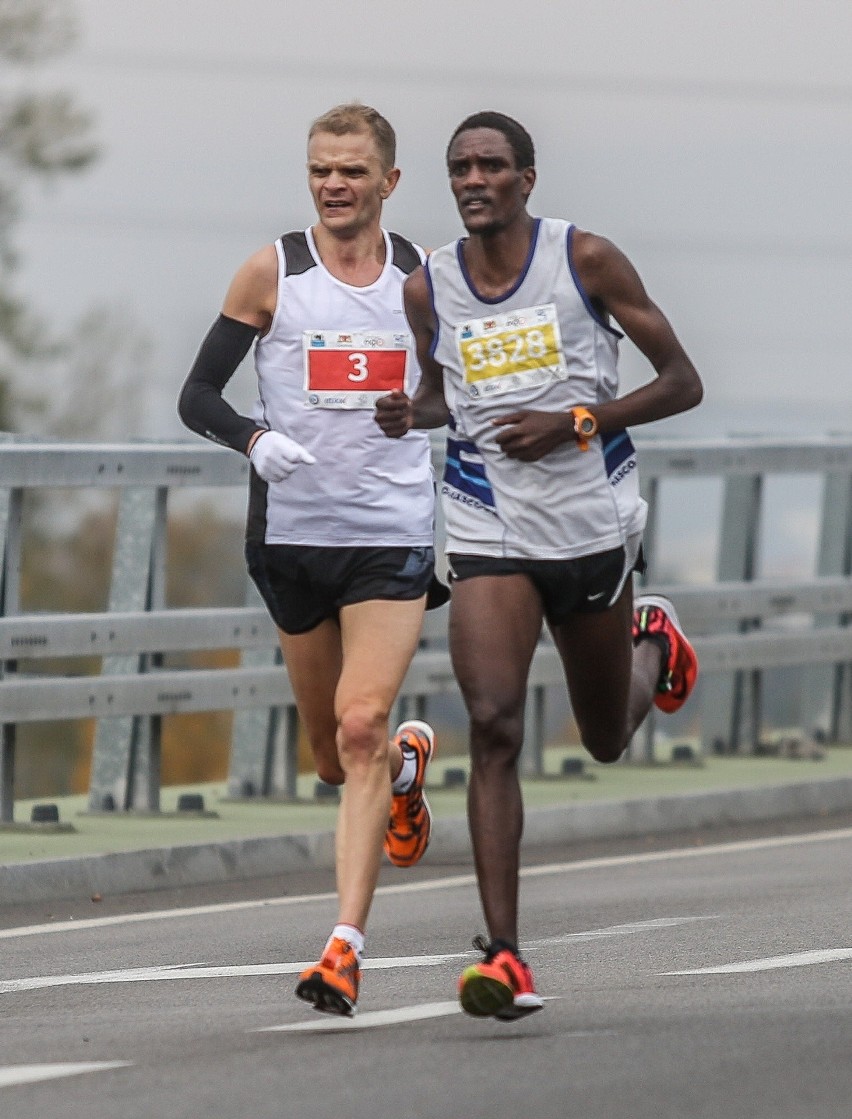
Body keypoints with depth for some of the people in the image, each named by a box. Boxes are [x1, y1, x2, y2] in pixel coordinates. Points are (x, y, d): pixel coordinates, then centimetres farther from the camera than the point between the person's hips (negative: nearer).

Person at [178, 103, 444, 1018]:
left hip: (395, 538, -1)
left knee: (360, 727, -17)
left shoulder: (427, 277, 3)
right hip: (292, 532, 1)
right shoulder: (272, 273, -1)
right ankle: (409, 762, 47)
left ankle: (346, 944, -17)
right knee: (333, 756, 10)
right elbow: (196, 395, -1)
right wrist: (255, 438, -21)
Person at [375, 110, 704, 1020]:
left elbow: (681, 384, -5)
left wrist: (574, 423, -18)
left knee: (606, 739, 16)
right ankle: (504, 957, -21)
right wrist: (409, 414, -4)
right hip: (490, 534, 1)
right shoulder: (428, 287, 0)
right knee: (493, 726, -18)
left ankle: (653, 643, 54)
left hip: (593, 525, -1)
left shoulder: (585, 260, -8)